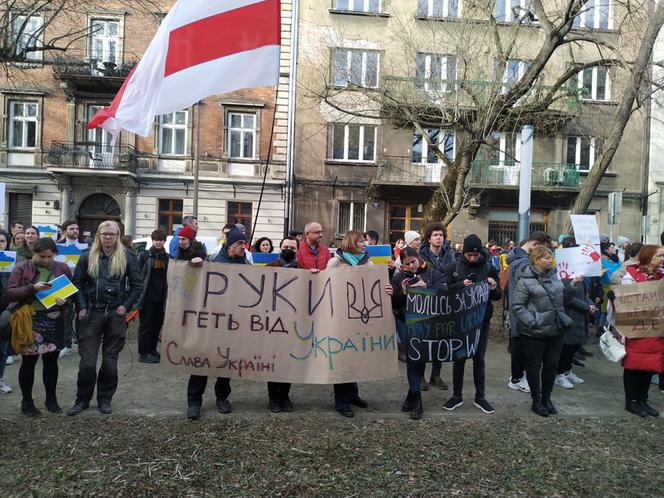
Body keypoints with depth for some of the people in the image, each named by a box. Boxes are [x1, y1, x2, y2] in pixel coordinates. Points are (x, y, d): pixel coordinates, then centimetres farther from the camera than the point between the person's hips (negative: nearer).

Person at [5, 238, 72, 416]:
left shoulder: (62, 268, 5)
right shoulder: (22, 268, -2)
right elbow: (9, 294, -7)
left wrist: (65, 300, -11)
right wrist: (32, 288, -21)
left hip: (54, 321, 3)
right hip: (29, 321, -2)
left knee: (51, 360, 10)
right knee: (29, 361, 5)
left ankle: (51, 399, 25)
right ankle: (27, 402, 21)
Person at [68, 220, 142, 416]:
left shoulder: (127, 257, 3)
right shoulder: (88, 257, 5)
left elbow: (137, 285, 4)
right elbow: (77, 283, 7)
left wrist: (126, 305, -5)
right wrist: (82, 307, -3)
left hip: (116, 314, 0)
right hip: (92, 313, 0)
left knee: (110, 359, 7)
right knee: (87, 360, 1)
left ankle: (105, 399, 21)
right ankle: (82, 399, 17)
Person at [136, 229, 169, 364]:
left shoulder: (167, 257, 11)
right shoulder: (144, 255, -1)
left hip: (160, 297, 4)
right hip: (147, 297, -4)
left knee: (157, 324, 11)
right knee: (146, 325, 1)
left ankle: (152, 350, 24)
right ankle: (143, 353, 7)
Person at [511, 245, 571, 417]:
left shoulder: (553, 275, 5)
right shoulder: (525, 280, -14)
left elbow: (562, 297, 19)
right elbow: (517, 306, -14)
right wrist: (532, 322, -19)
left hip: (556, 330, 6)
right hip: (534, 332, -6)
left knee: (552, 365, 14)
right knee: (534, 365, 8)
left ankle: (546, 398, 32)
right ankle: (536, 401, 22)